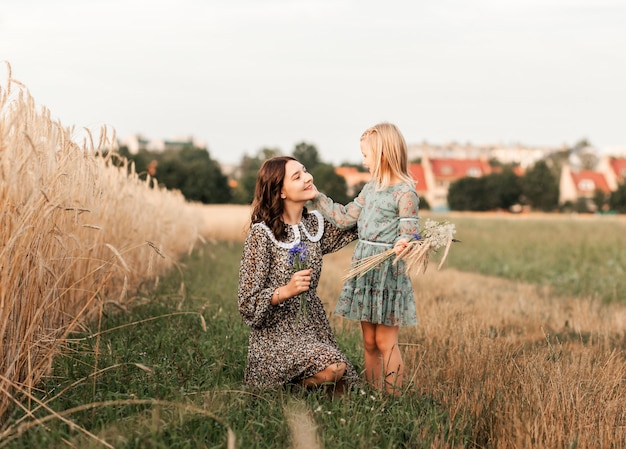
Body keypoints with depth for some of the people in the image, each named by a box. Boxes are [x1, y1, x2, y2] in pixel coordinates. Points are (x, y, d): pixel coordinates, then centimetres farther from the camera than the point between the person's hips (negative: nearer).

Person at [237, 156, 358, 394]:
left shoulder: (316, 224, 4)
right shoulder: (261, 234, -14)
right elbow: (248, 303, -13)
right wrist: (286, 291, -29)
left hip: (313, 325, 7)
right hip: (276, 332, -6)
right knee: (333, 369, -28)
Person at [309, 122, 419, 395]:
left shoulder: (405, 192, -11)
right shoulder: (370, 188, 12)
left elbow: (409, 232, -14)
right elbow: (345, 218, 15)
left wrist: (402, 245, -35)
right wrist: (317, 198, 14)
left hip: (388, 270, -7)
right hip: (363, 265, 8)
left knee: (385, 342, -2)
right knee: (369, 341, 12)